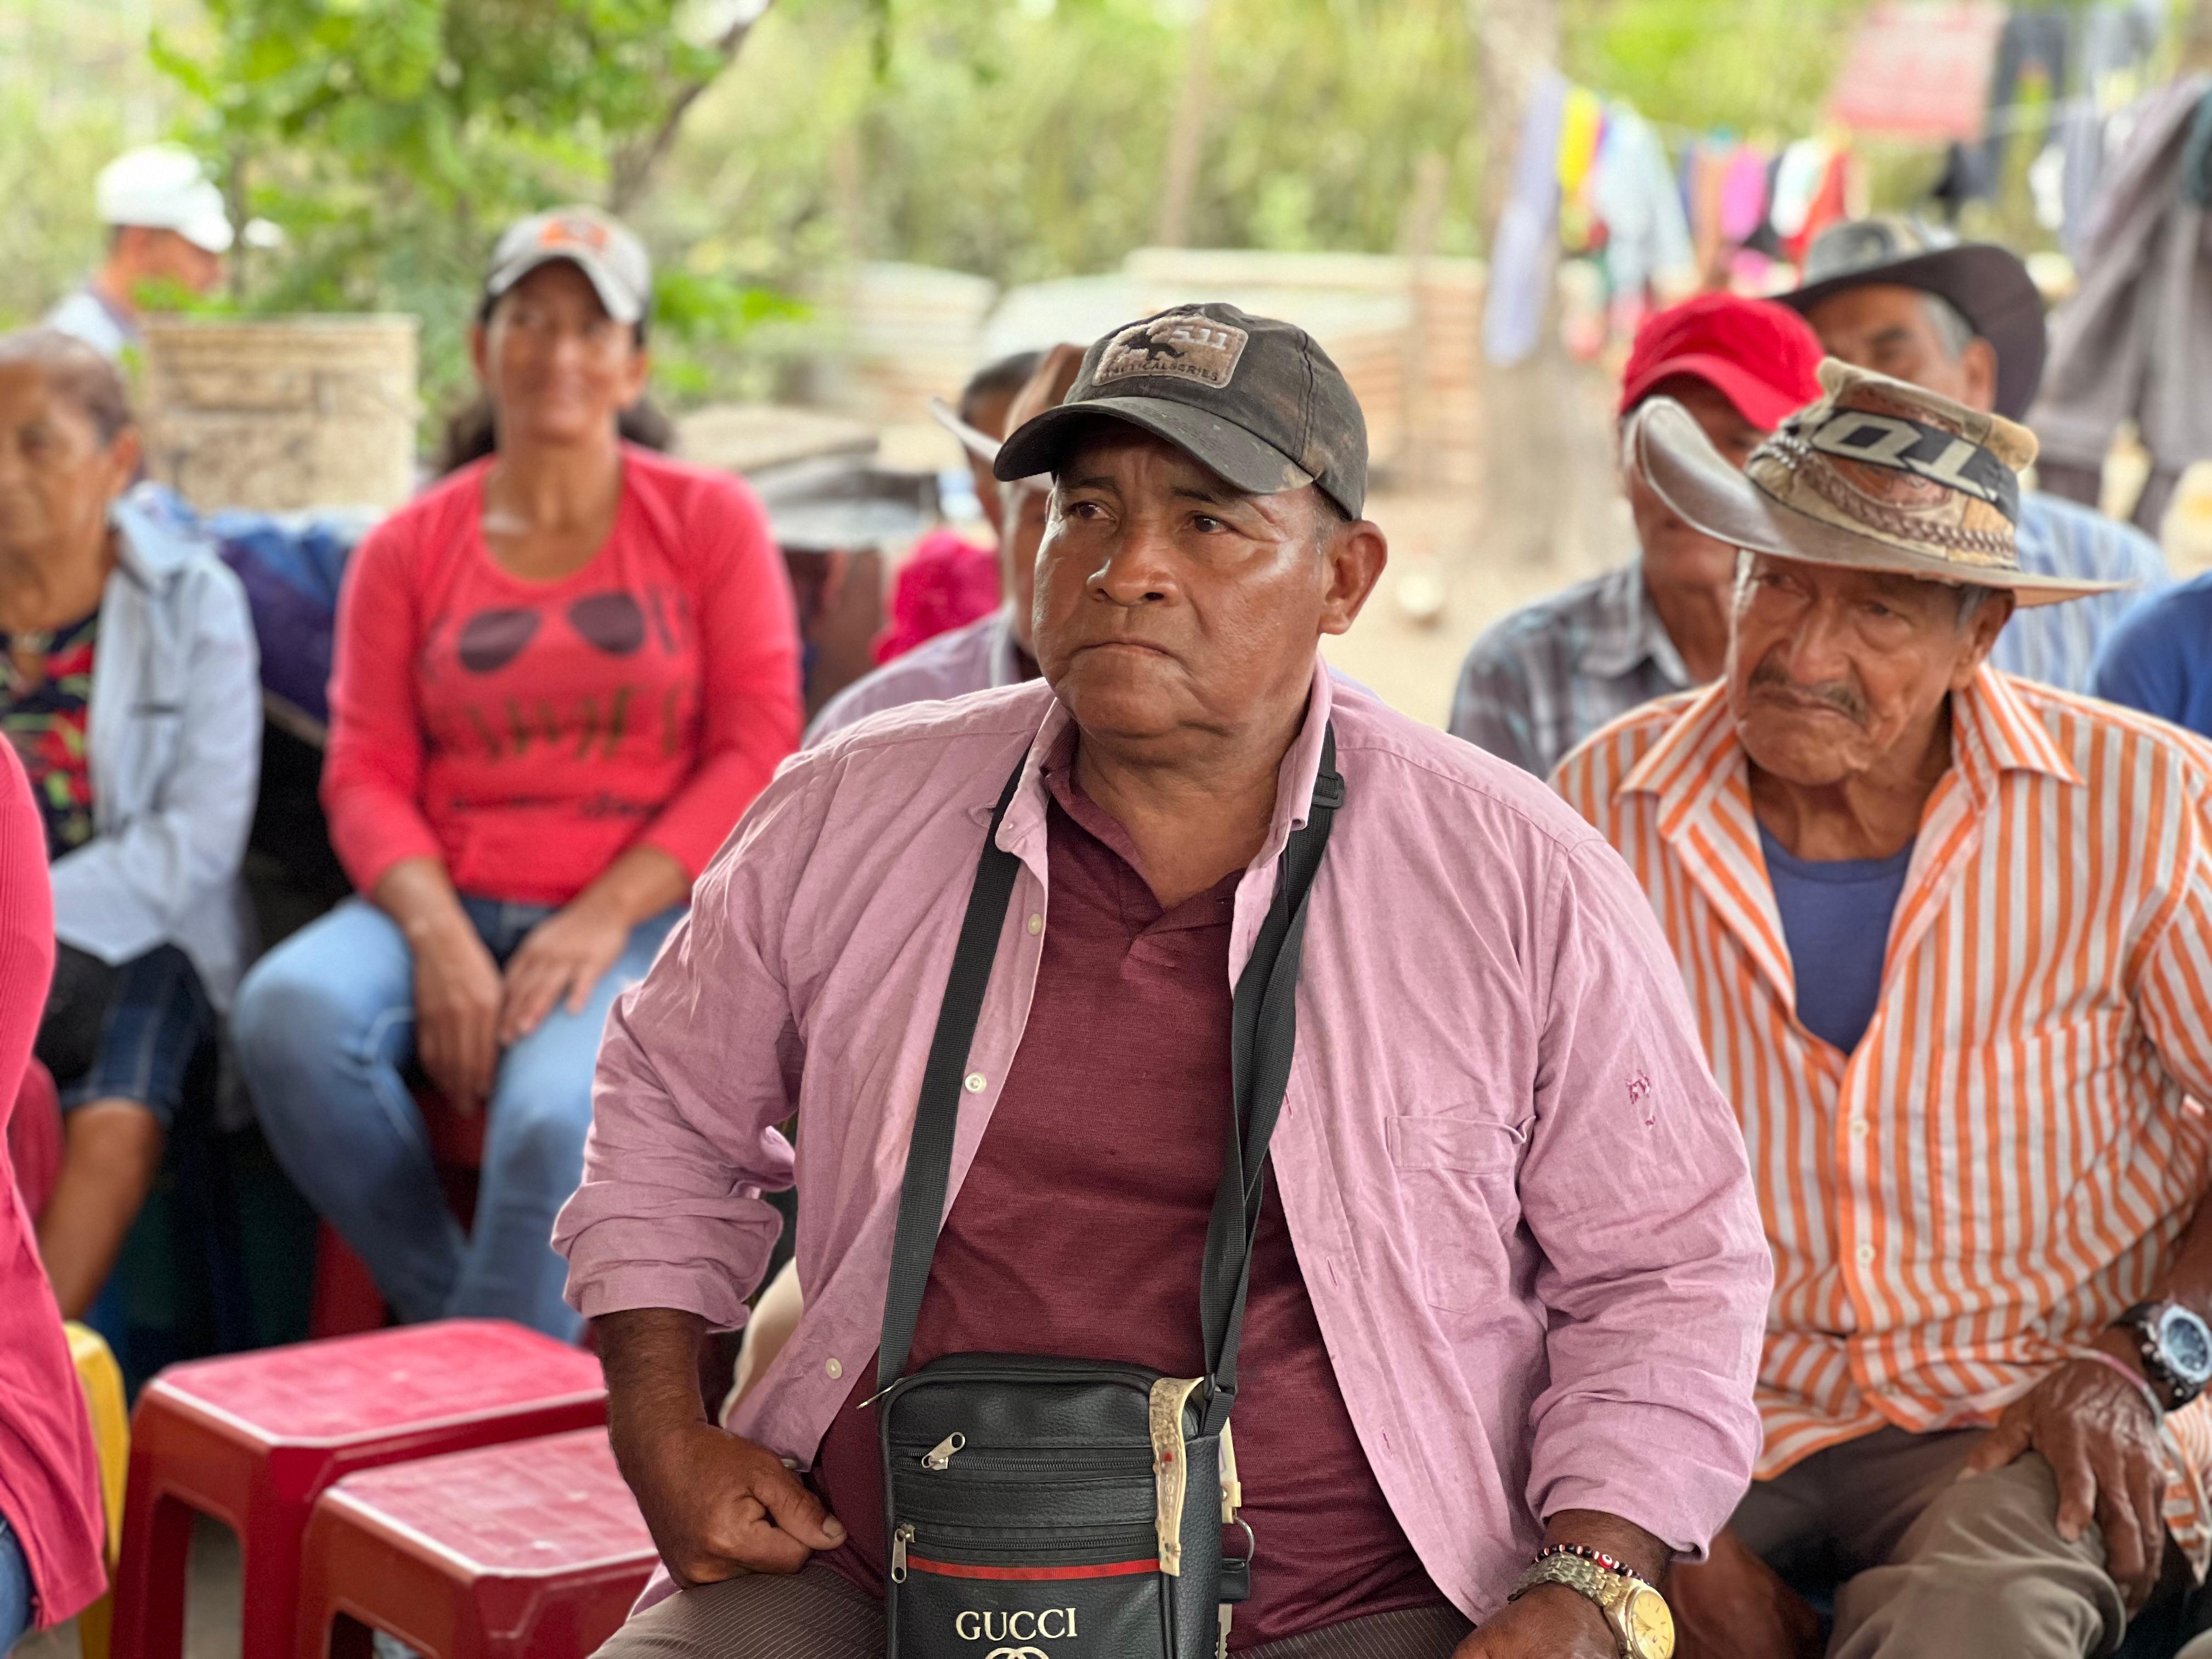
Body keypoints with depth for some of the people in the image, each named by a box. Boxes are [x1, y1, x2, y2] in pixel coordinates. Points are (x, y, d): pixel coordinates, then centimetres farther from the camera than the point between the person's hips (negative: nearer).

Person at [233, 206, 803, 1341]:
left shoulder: (711, 522, 8)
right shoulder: (407, 548, 13)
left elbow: (756, 753, 1)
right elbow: (366, 776, 7)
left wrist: (603, 917, -12)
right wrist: (435, 934, -13)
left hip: (636, 918, -2)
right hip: (448, 905, 3)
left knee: (556, 1115, -34)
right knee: (288, 1011, -30)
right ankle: (452, 1318, -13)